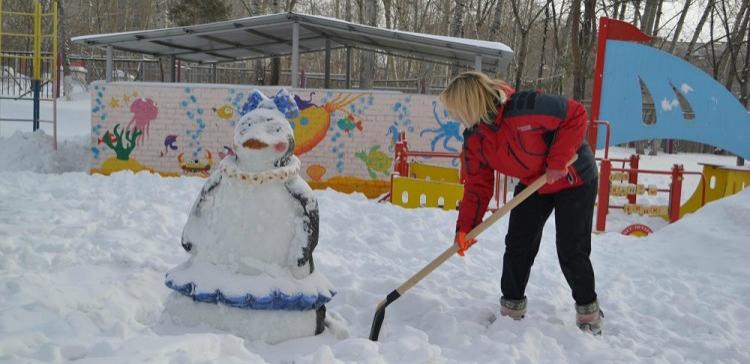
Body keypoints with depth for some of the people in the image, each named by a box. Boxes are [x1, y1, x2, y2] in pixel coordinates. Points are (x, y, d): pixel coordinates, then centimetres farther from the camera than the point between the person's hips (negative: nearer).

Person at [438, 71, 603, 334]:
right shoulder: (473, 138, -11)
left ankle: (588, 312, 16)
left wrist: (557, 160, -29)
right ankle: (512, 308, 17)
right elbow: (477, 184, -8)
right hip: (532, 184, 6)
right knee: (517, 245, 1)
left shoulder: (525, 108, -36)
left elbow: (575, 114, -27)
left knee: (571, 251, -5)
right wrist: (464, 228, -16)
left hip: (574, 180, -6)